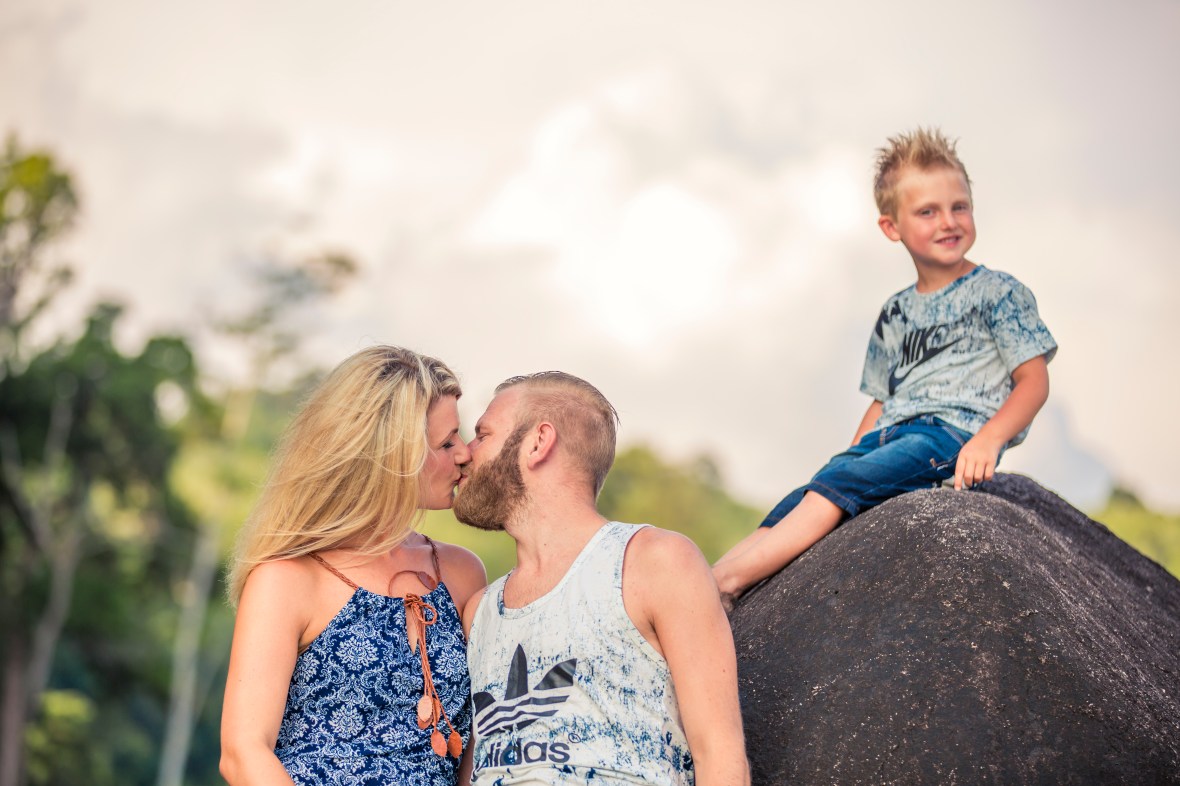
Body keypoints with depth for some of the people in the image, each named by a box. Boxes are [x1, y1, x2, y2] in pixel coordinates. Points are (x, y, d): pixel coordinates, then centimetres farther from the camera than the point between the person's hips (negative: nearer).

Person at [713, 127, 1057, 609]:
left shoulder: (998, 293, 6)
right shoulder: (895, 315, 23)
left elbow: (1034, 380, -2)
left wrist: (989, 439, -19)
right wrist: (851, 456, 11)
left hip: (955, 433, -6)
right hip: (889, 438, 6)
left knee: (842, 483, -29)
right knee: (798, 502, -18)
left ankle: (727, 581, -38)